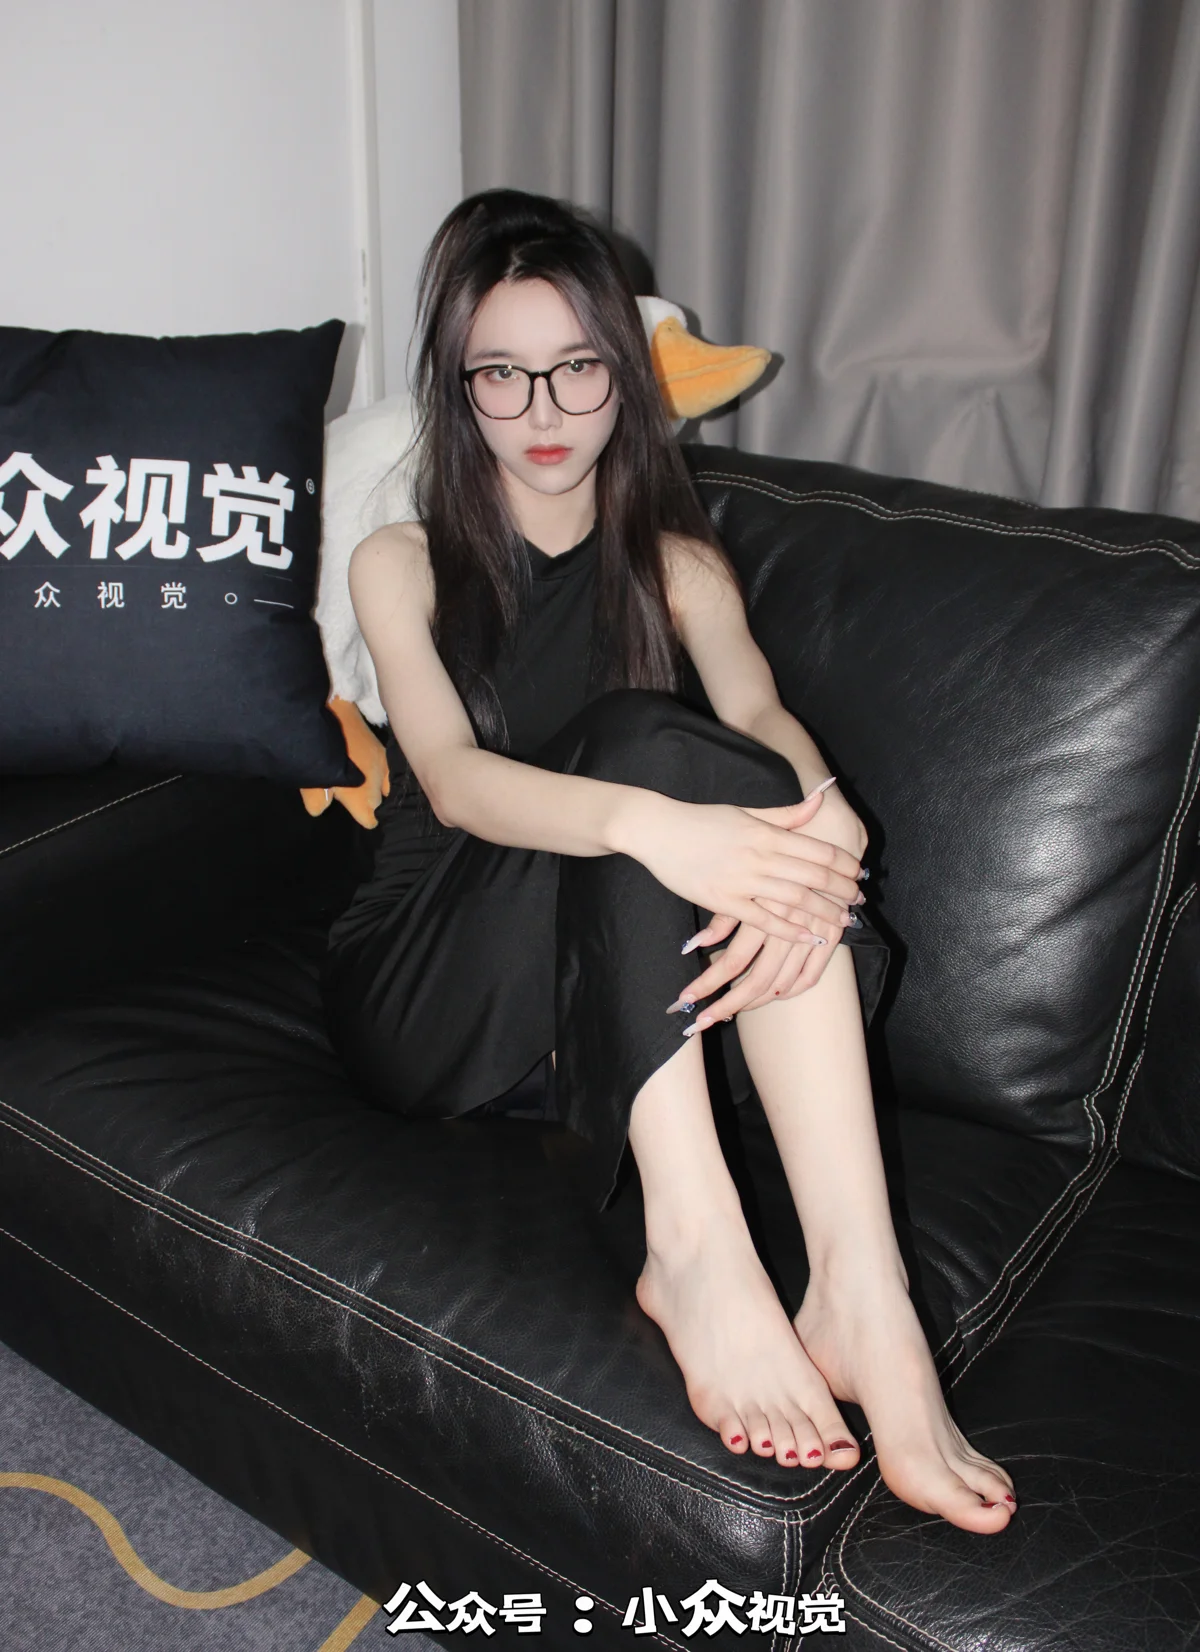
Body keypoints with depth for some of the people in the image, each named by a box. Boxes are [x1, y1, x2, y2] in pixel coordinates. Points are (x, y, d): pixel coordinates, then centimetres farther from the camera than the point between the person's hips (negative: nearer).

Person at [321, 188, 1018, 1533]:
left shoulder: (677, 563, 11)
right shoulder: (401, 563, 3)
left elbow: (761, 714, -10)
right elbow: (453, 778, -17)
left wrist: (822, 823, -36)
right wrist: (654, 825, -39)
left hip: (613, 999, 2)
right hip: (427, 998, -2)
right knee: (641, 740, -29)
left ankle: (857, 1287, -39)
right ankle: (692, 1252, -39)